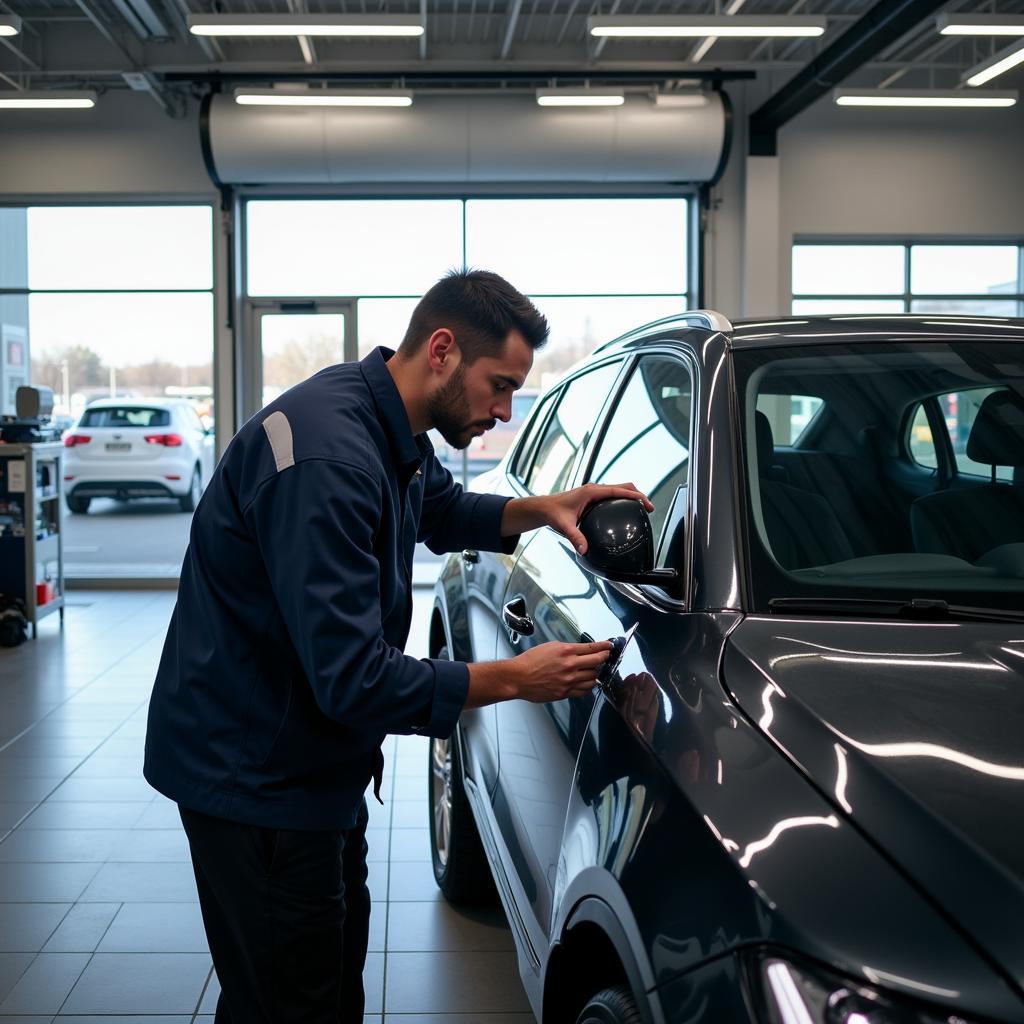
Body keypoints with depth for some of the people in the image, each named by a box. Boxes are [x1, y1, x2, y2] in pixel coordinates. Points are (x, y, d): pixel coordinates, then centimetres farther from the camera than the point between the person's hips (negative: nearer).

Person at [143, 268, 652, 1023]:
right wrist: (513, 679, -21)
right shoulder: (327, 456, -29)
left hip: (311, 761, 10)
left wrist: (543, 509, 6)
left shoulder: (387, 426, 2)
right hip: (253, 774, -10)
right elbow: (352, 679, -30)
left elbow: (444, 511, 25)